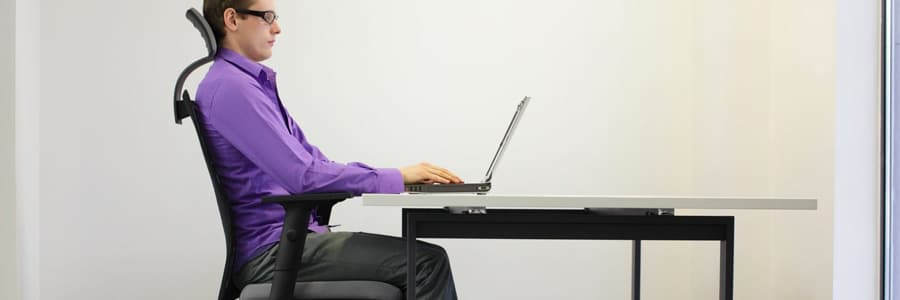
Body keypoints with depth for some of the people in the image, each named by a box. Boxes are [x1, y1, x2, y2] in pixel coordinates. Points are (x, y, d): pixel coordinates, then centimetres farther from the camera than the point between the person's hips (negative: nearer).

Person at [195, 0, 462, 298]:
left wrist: (400, 177, 5)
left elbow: (315, 161, 16)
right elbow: (303, 175, -22)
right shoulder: (229, 87, -14)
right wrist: (396, 177, -16)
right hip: (273, 250, -10)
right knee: (427, 262, -16)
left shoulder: (255, 83, 17)